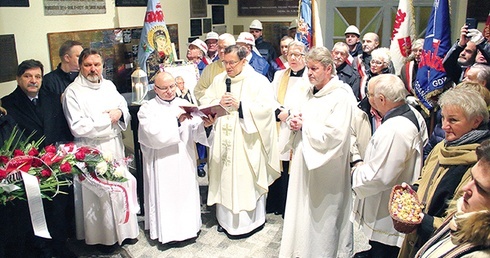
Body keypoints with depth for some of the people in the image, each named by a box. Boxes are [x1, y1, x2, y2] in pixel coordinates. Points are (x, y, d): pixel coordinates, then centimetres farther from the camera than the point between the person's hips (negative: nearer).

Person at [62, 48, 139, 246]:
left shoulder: (109, 85, 7)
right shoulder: (73, 92, -11)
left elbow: (124, 107, 16)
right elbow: (78, 127, -17)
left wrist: (120, 112, -8)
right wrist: (107, 118, -13)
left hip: (115, 146, 6)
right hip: (92, 150, -6)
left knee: (120, 187, 12)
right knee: (98, 192, 3)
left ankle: (123, 229, 28)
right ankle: (103, 235, 21)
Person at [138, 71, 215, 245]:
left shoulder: (185, 105, 7)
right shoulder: (148, 109, -2)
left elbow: (195, 132, -2)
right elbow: (154, 133, -18)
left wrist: (204, 124, -22)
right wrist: (176, 119, -20)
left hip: (184, 160, 3)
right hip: (162, 163, -3)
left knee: (186, 193, 9)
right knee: (165, 196, 3)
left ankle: (188, 225, 25)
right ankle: (166, 230, 18)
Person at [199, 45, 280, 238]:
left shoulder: (258, 81, -4)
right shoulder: (218, 80, 11)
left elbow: (266, 107, -14)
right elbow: (205, 101, 10)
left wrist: (240, 105, -18)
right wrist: (218, 103, -10)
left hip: (247, 142, -5)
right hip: (223, 141, 5)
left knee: (245, 179, -1)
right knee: (224, 177, 9)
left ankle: (247, 221, 14)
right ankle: (226, 218, 24)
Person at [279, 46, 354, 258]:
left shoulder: (341, 97, -14)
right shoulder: (309, 94, 10)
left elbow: (335, 135, -22)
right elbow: (299, 121, 18)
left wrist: (305, 124, -14)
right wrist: (294, 122, -5)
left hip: (325, 168, -7)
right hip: (303, 161, 7)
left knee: (322, 213, 5)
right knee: (301, 209, 14)